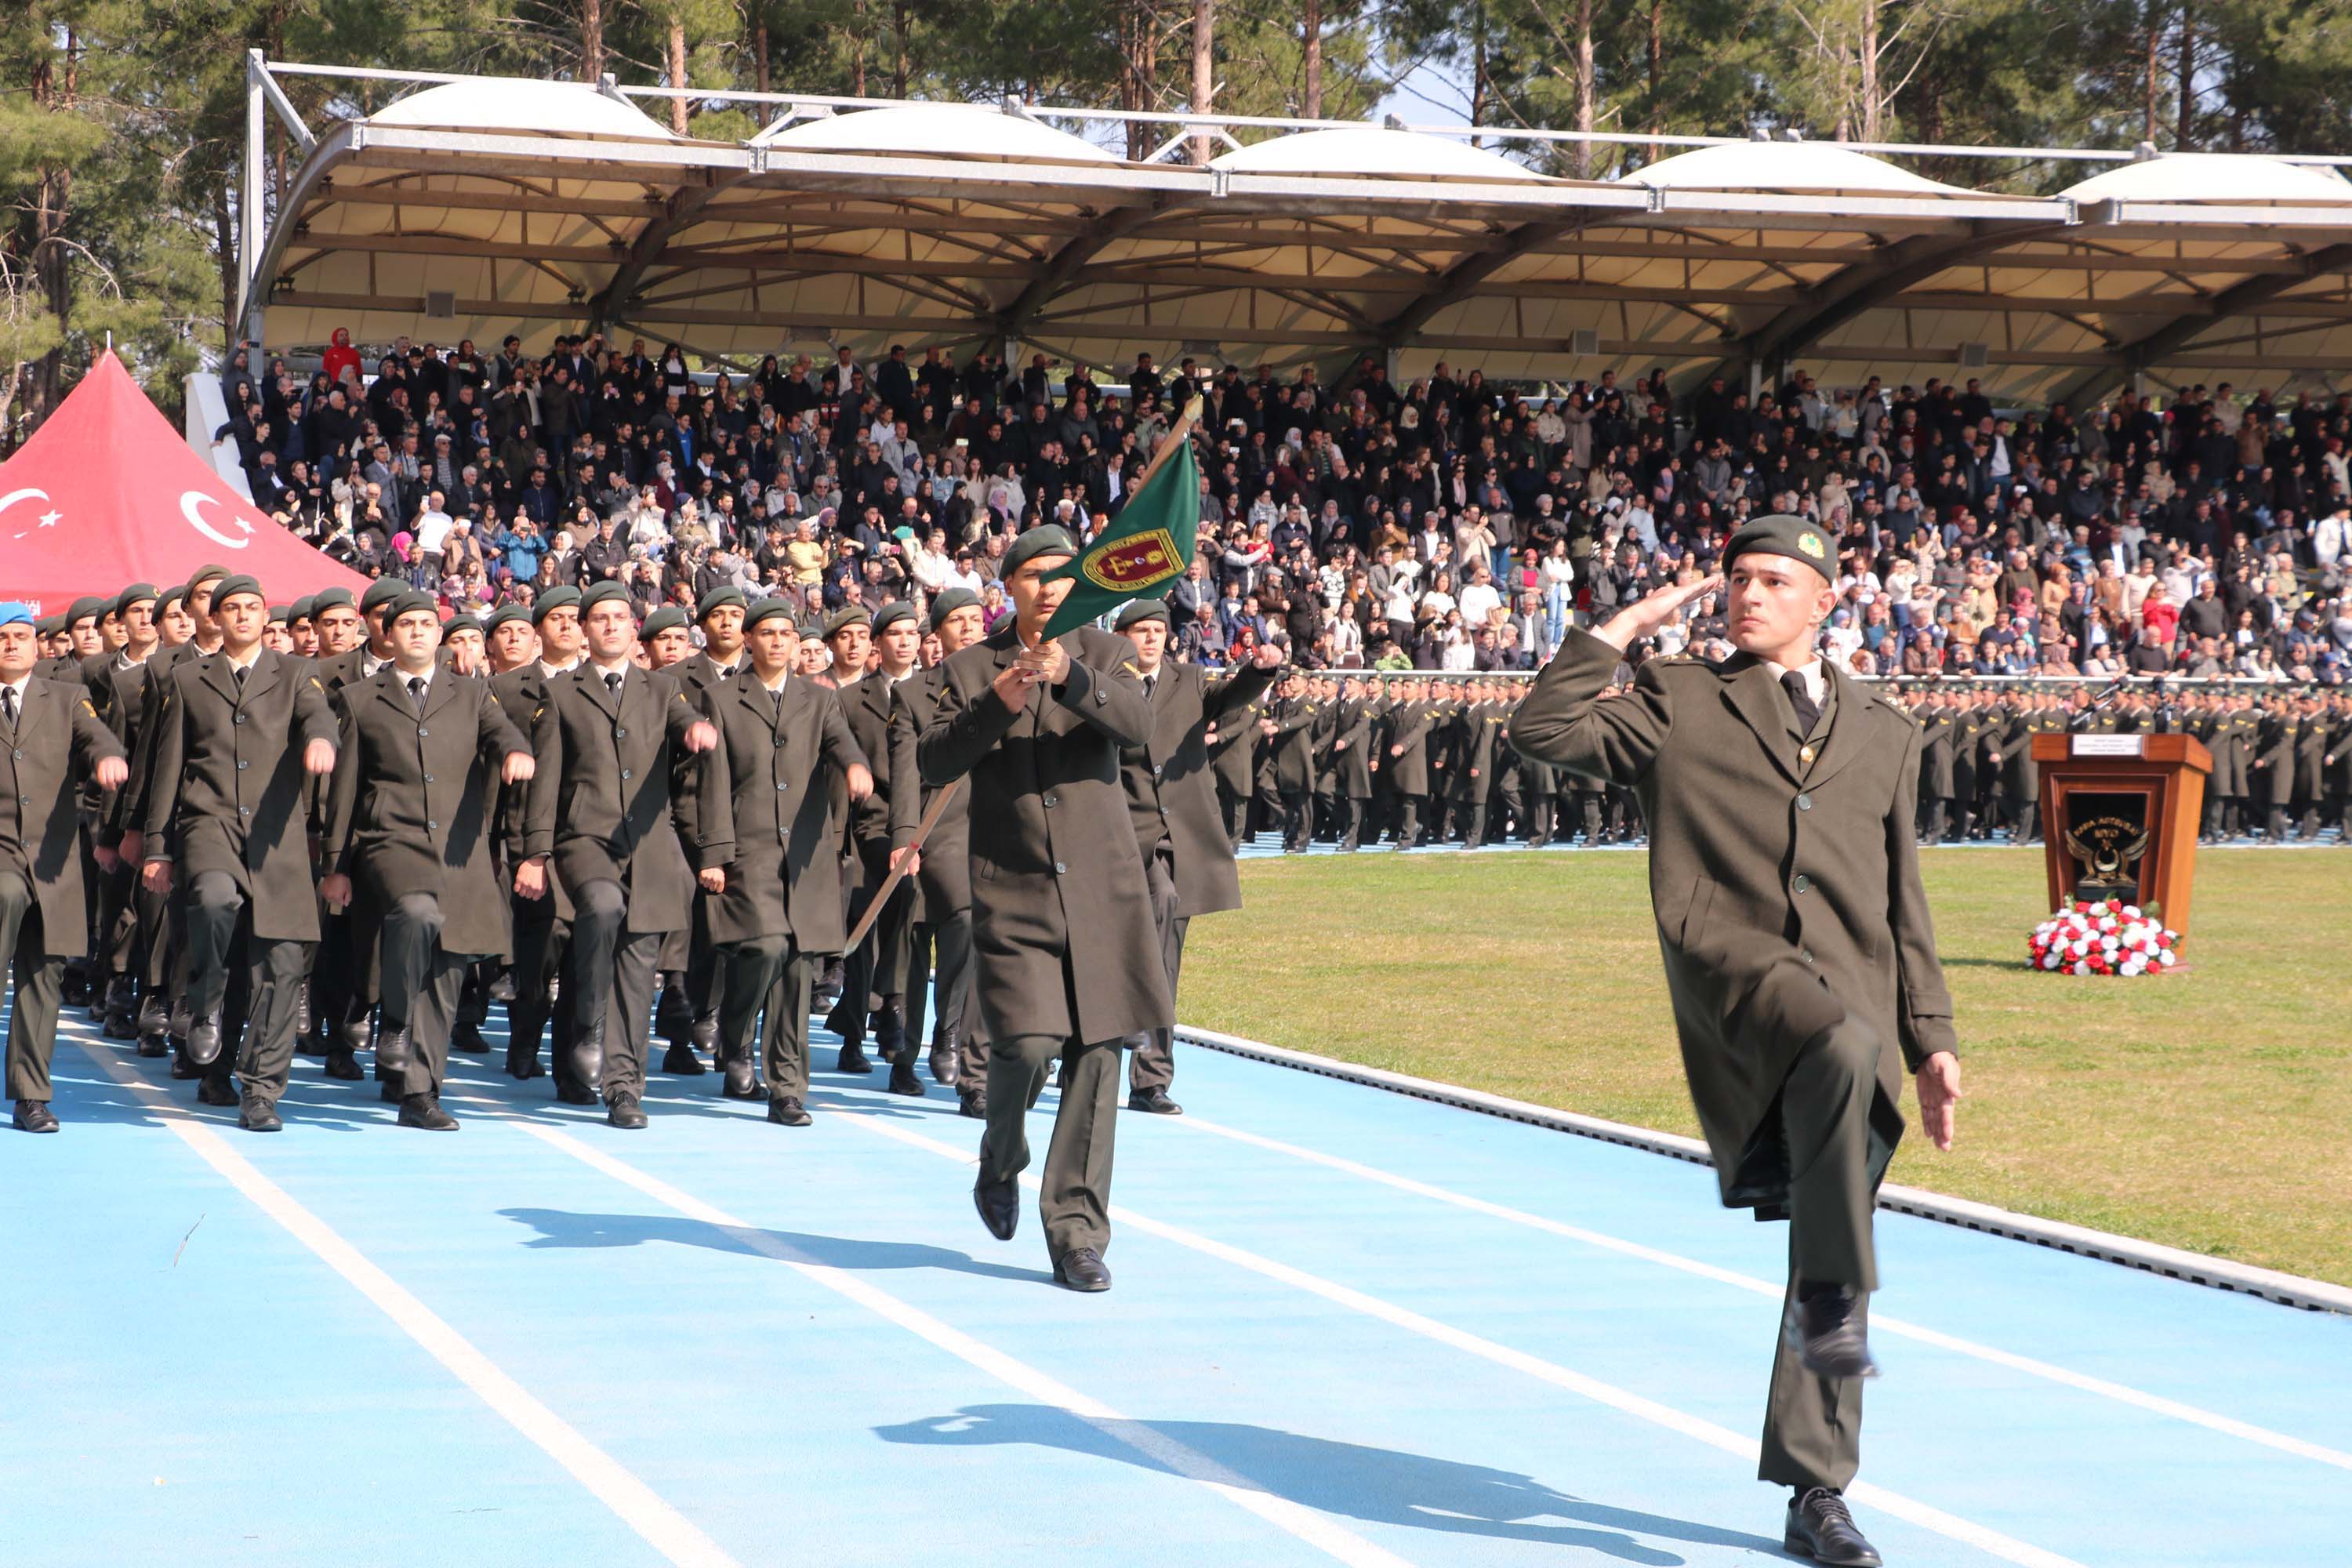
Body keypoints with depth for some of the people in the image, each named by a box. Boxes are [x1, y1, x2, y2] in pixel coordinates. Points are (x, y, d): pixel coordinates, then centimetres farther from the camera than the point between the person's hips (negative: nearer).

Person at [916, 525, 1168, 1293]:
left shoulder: (1103, 653, 8)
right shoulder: (972, 668, 8)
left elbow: (1139, 725, -11)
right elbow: (932, 761, -4)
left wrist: (1072, 677, -28)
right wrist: (995, 705, -18)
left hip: (1101, 885, 1)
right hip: (1012, 886, -1)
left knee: (1095, 1056, -1)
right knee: (1024, 1044, -14)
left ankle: (1076, 1231, 7)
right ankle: (1001, 1166, 18)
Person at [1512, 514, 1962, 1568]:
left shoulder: (1882, 733, 24)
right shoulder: (1679, 704, 16)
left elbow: (1902, 904, 23)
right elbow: (1545, 730, 1)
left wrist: (1931, 1037, 17)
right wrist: (1625, 627, 5)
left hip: (1854, 993, 4)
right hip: (1734, 964, -4)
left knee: (1833, 1252, 2)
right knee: (1842, 1049, -38)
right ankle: (1832, 1305, -30)